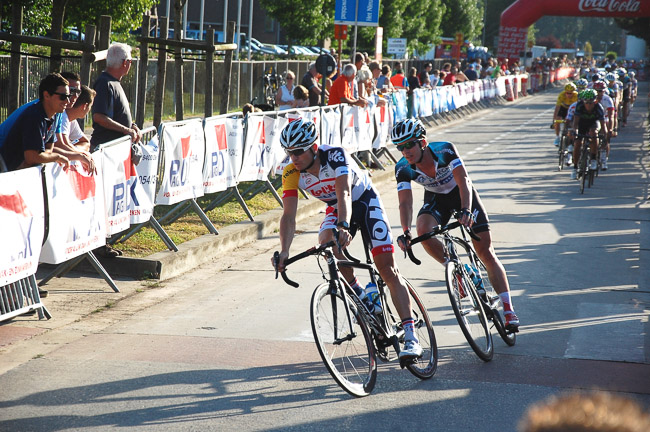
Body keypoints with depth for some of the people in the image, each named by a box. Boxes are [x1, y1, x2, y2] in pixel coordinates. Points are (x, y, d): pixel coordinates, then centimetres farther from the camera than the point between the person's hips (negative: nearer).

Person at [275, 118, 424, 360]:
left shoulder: (335, 156, -33)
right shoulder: (291, 174, -20)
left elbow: (344, 194, -46)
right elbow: (288, 215, -25)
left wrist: (344, 227, -64)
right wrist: (284, 251, -41)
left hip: (365, 201, -4)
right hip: (335, 209, 4)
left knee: (388, 269, -13)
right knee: (326, 239, -32)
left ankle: (410, 336, -15)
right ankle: (360, 294, -12)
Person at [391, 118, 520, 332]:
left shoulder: (444, 150, -32)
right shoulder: (403, 168, -24)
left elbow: (464, 181, -40)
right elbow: (405, 202, -29)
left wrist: (466, 210, -57)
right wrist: (406, 232, -46)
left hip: (461, 193, -2)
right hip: (435, 198, 2)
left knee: (485, 252, -8)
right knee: (423, 229, -31)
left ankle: (508, 311, -6)